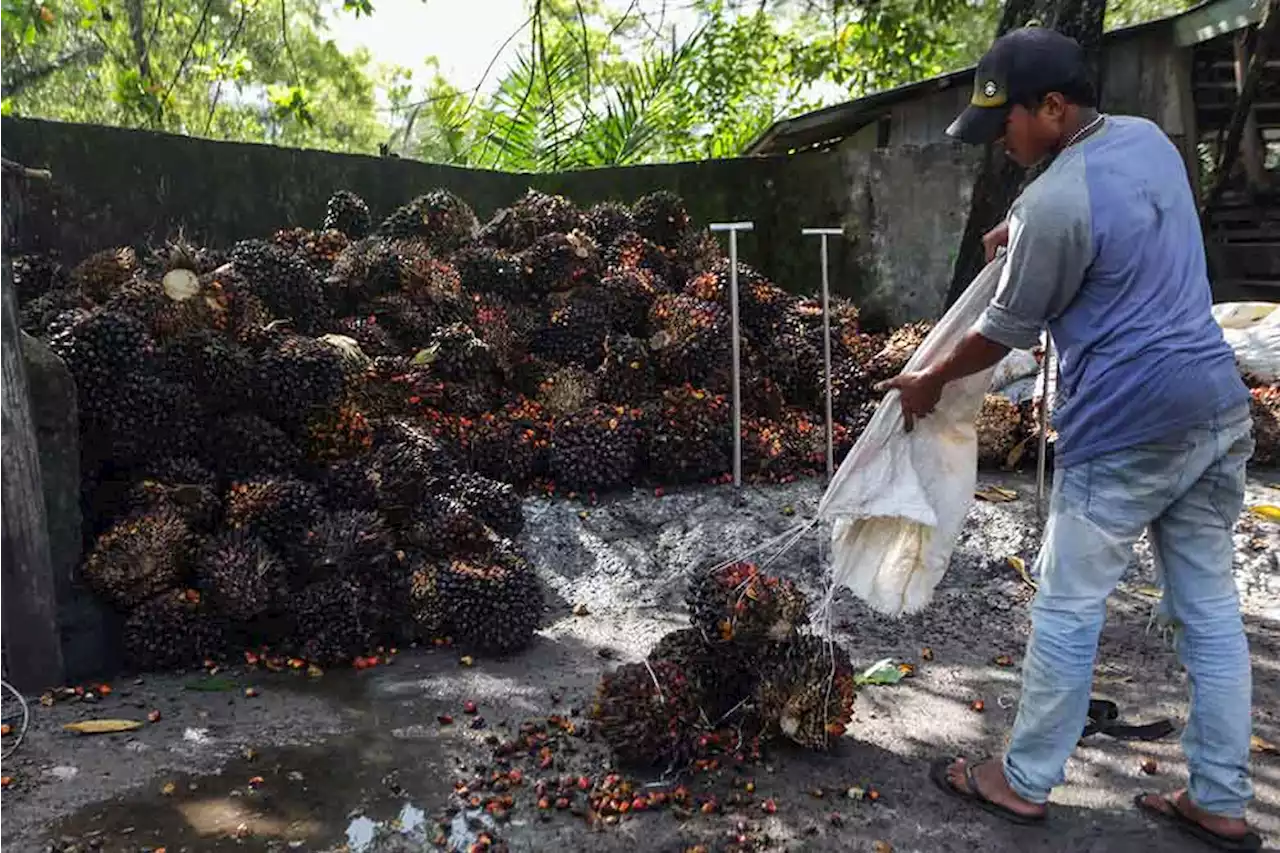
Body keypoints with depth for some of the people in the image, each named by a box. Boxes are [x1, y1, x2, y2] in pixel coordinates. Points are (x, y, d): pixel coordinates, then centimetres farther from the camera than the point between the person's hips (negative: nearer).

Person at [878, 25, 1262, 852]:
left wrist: (930, 382, 9)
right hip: (1219, 407, 9)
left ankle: (1026, 782, 21)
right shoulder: (1150, 138, 9)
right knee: (1212, 610, 14)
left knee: (1068, 611, 5)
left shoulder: (1054, 203, -17)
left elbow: (1009, 329, -6)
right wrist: (1023, 232, 25)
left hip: (1129, 428, -9)